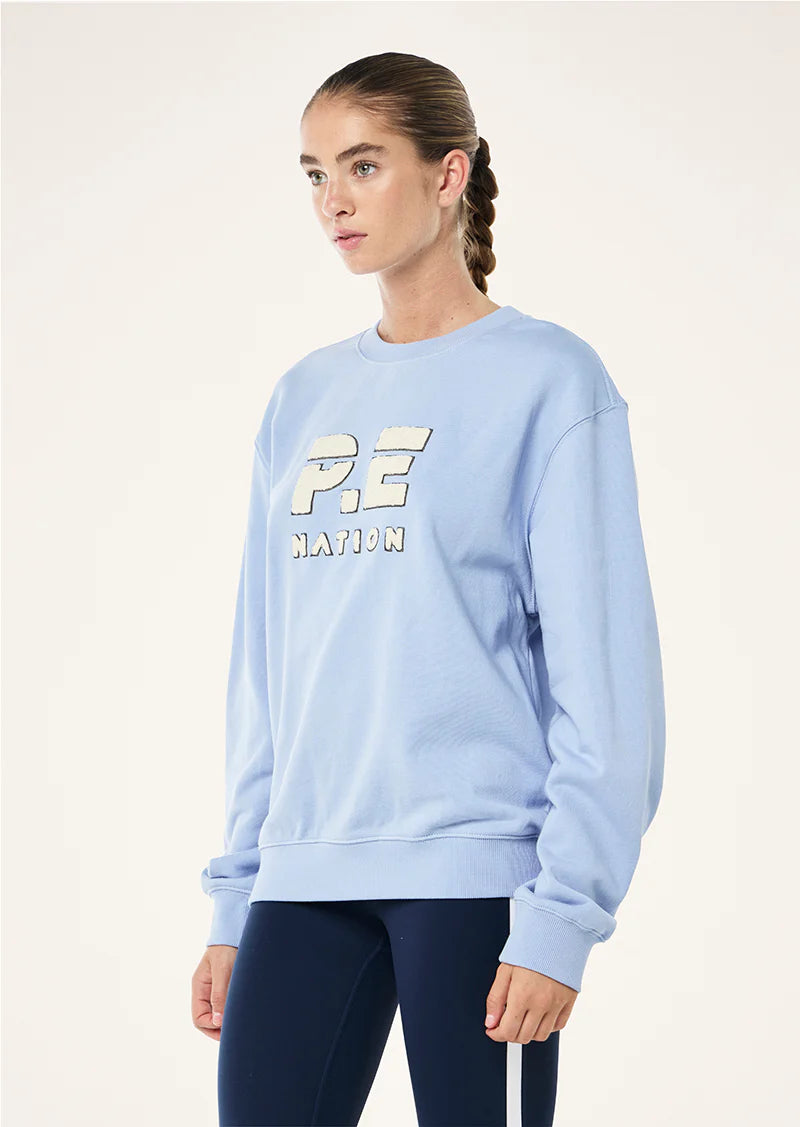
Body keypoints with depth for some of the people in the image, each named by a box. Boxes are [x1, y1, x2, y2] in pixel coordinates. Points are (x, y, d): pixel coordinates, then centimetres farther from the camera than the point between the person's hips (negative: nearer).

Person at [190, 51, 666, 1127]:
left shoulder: (548, 382, -2)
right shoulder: (303, 400, 14)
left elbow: (605, 678, -7)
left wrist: (563, 916, -13)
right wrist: (234, 901, 13)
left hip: (474, 874, -5)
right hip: (304, 879, 5)